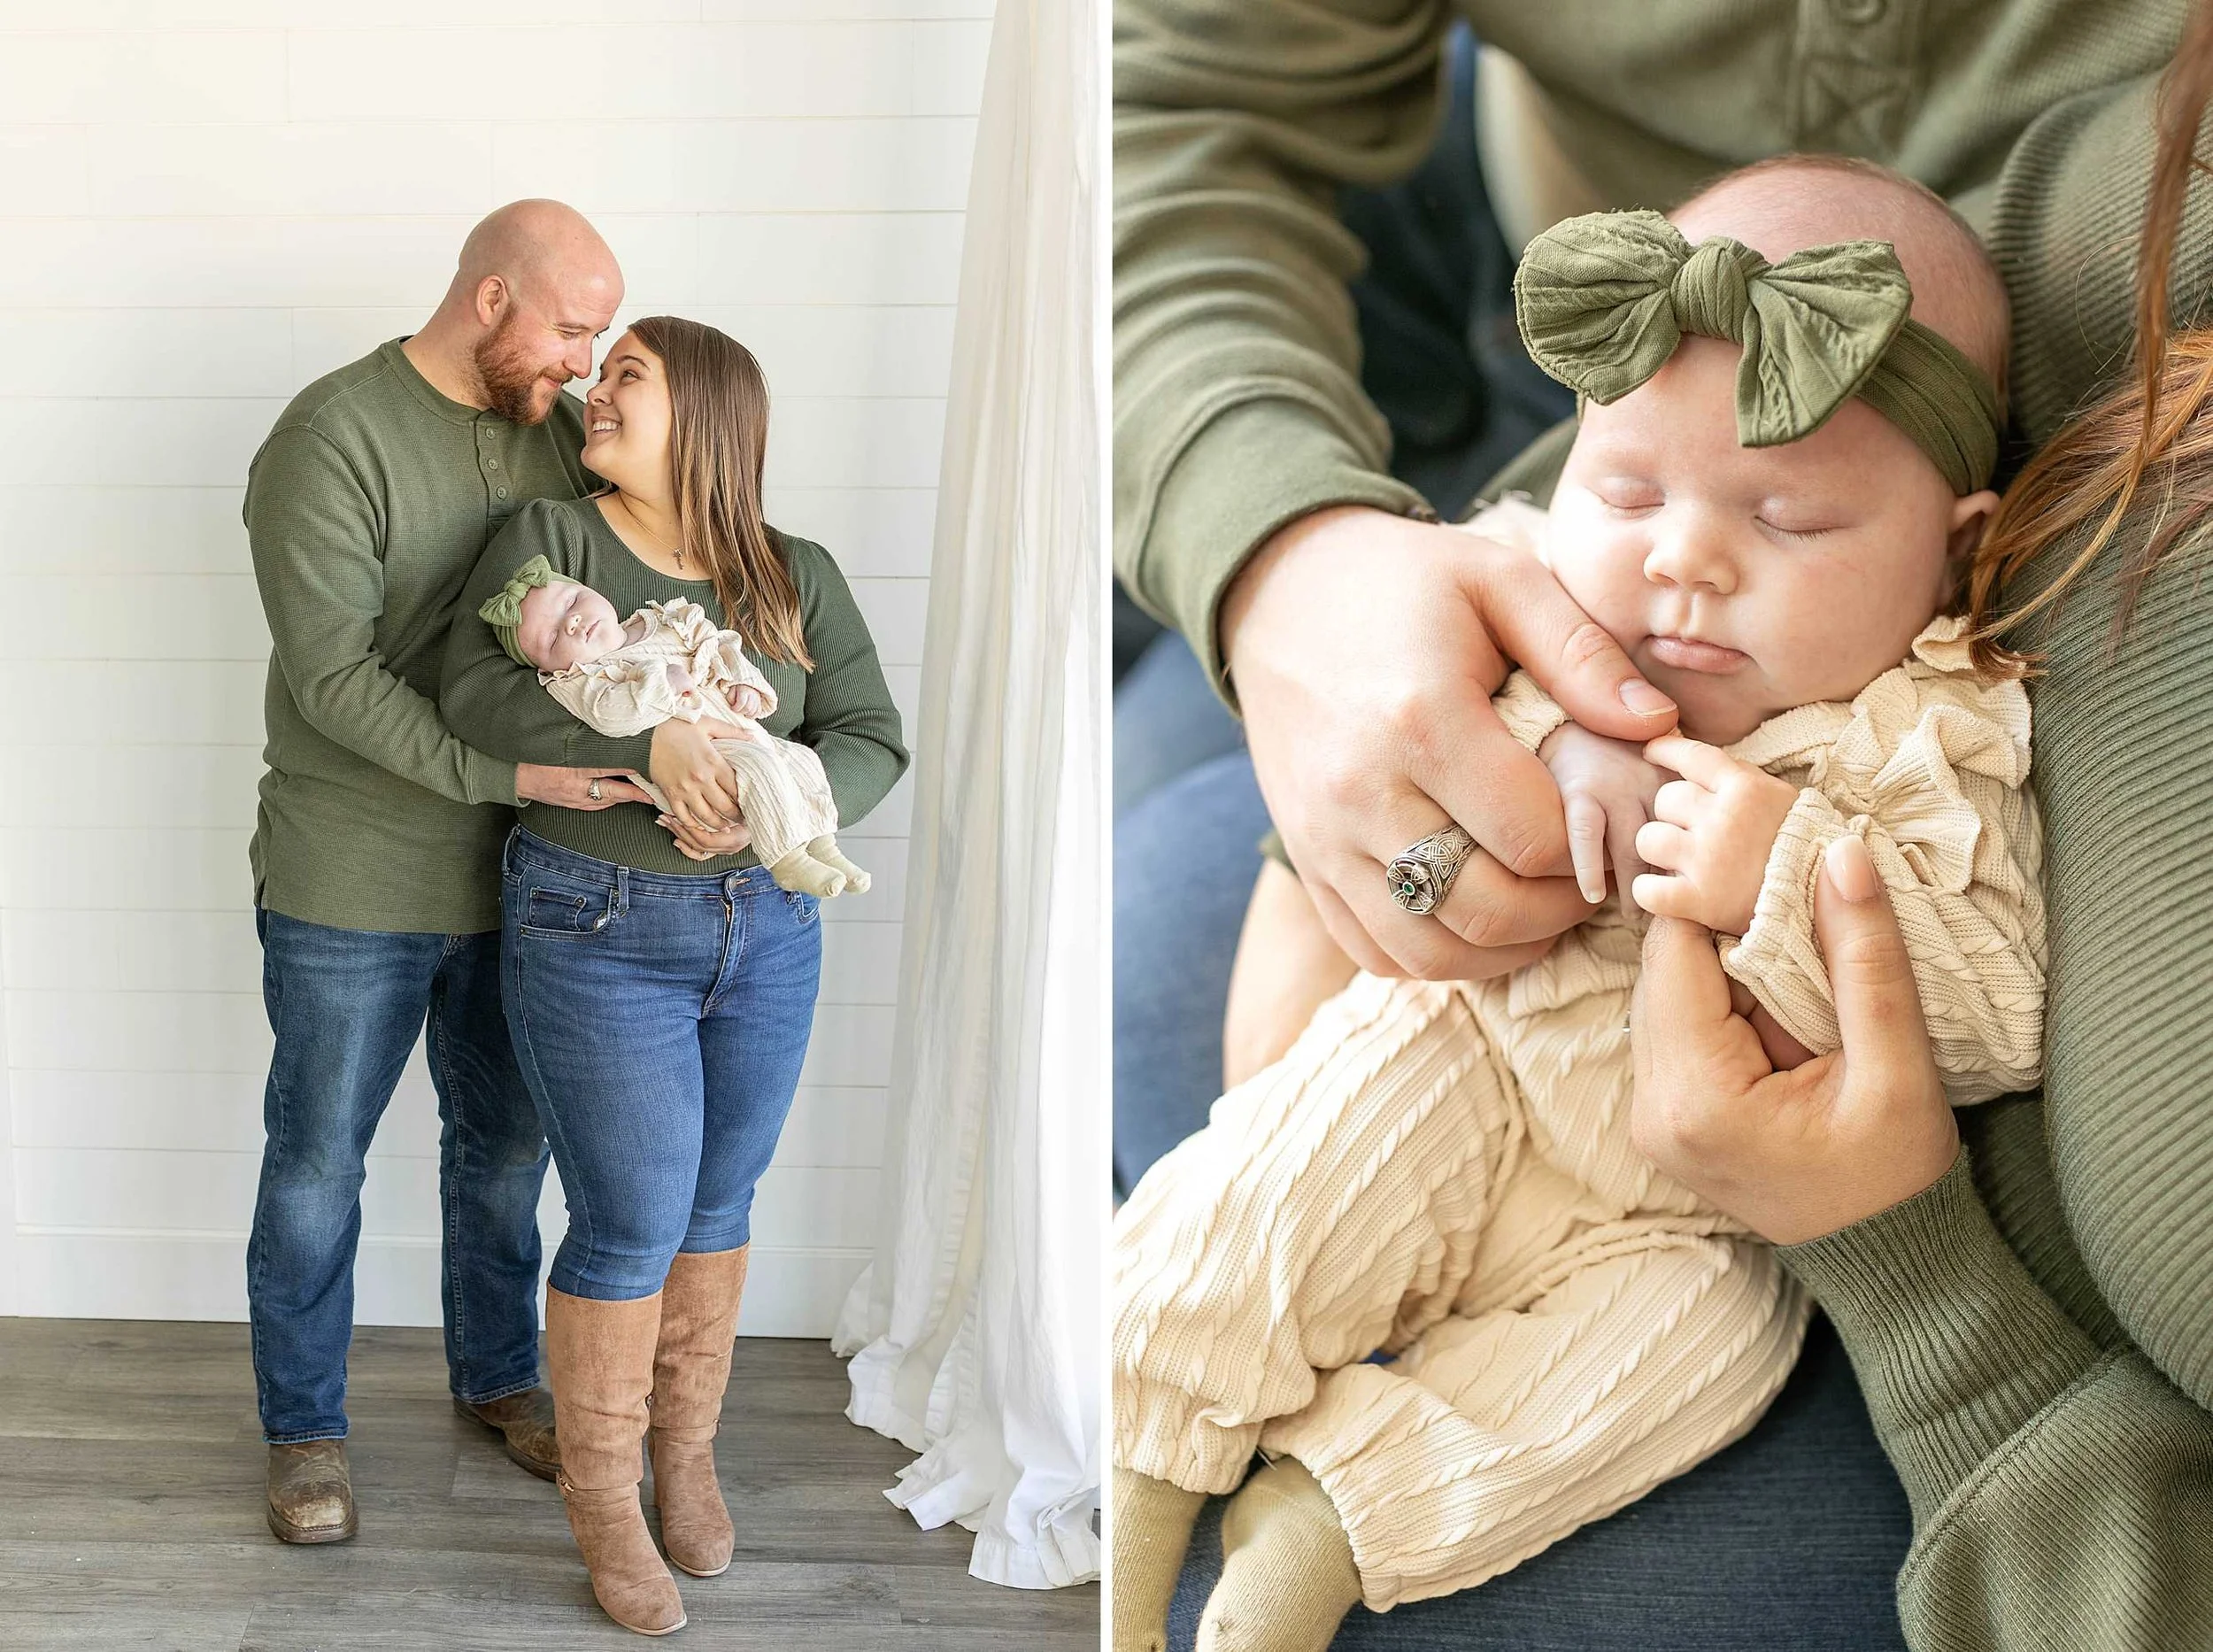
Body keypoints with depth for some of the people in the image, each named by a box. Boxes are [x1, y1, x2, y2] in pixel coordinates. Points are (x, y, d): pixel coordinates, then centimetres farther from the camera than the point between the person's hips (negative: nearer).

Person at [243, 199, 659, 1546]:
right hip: (351, 888, -5)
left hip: (515, 879, 5)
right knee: (320, 1158, 9)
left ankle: (499, 1375, 39)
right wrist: (504, 772, -30)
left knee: (506, 1143, 18)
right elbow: (331, 676, -22)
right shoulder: (333, 439, -16)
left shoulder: (565, 433, 3)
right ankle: (304, 1425, 26)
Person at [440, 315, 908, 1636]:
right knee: (632, 1222, -2)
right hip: (597, 931, -3)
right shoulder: (553, 539, -4)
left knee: (719, 1206, 14)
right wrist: (652, 739, -30)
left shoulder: (797, 579, 3)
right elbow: (478, 690, -19)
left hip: (768, 928, 3)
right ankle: (601, 1495, 17)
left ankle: (688, 1449, 33)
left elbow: (871, 743, -4)